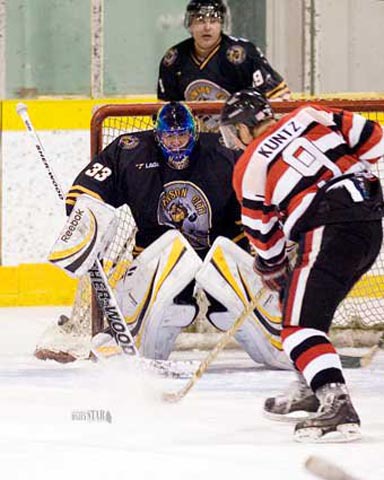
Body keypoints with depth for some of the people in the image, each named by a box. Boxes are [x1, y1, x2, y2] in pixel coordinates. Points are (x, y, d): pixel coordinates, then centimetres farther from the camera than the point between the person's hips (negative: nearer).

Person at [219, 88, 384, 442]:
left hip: (331, 231, -8)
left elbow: (263, 231, 14)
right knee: (297, 299, 27)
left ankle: (338, 408, -29)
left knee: (299, 324, -10)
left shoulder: (250, 167, 4)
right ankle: (312, 390, 37)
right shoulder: (310, 116, 14)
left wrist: (271, 267, 32)